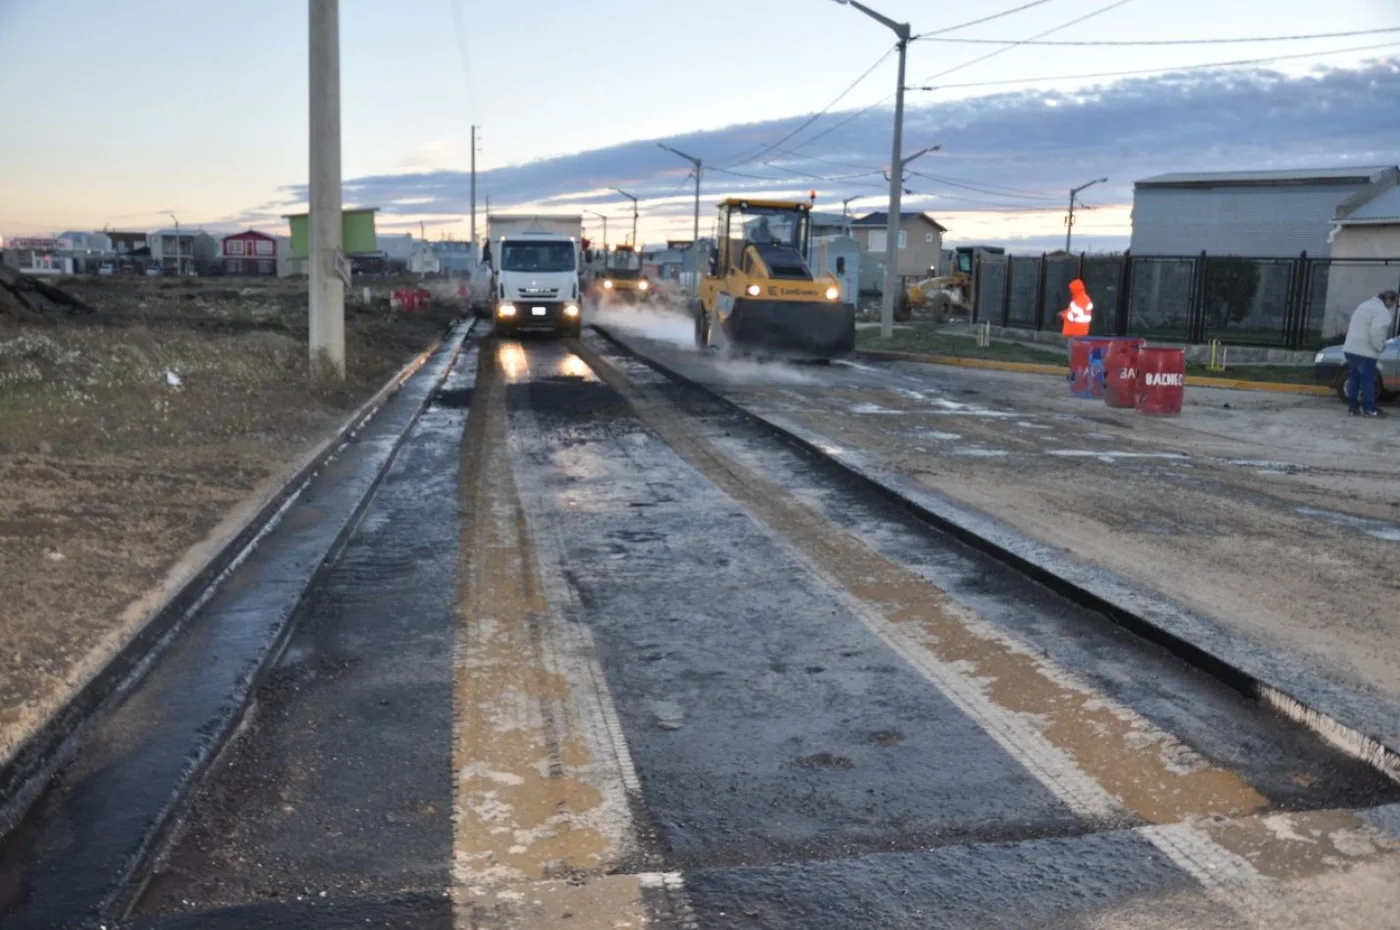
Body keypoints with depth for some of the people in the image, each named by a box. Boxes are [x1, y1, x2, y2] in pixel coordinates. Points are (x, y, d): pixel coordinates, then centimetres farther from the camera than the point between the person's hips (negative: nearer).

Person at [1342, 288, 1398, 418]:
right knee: (1367, 379, -1)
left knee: (1355, 377, 14)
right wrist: (1381, 347, -8)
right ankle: (1369, 408, 2)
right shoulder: (1382, 311, -12)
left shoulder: (1364, 305, 19)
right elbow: (1376, 333, -23)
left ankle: (1353, 406, 15)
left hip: (1350, 349, 9)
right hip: (1365, 352, -9)